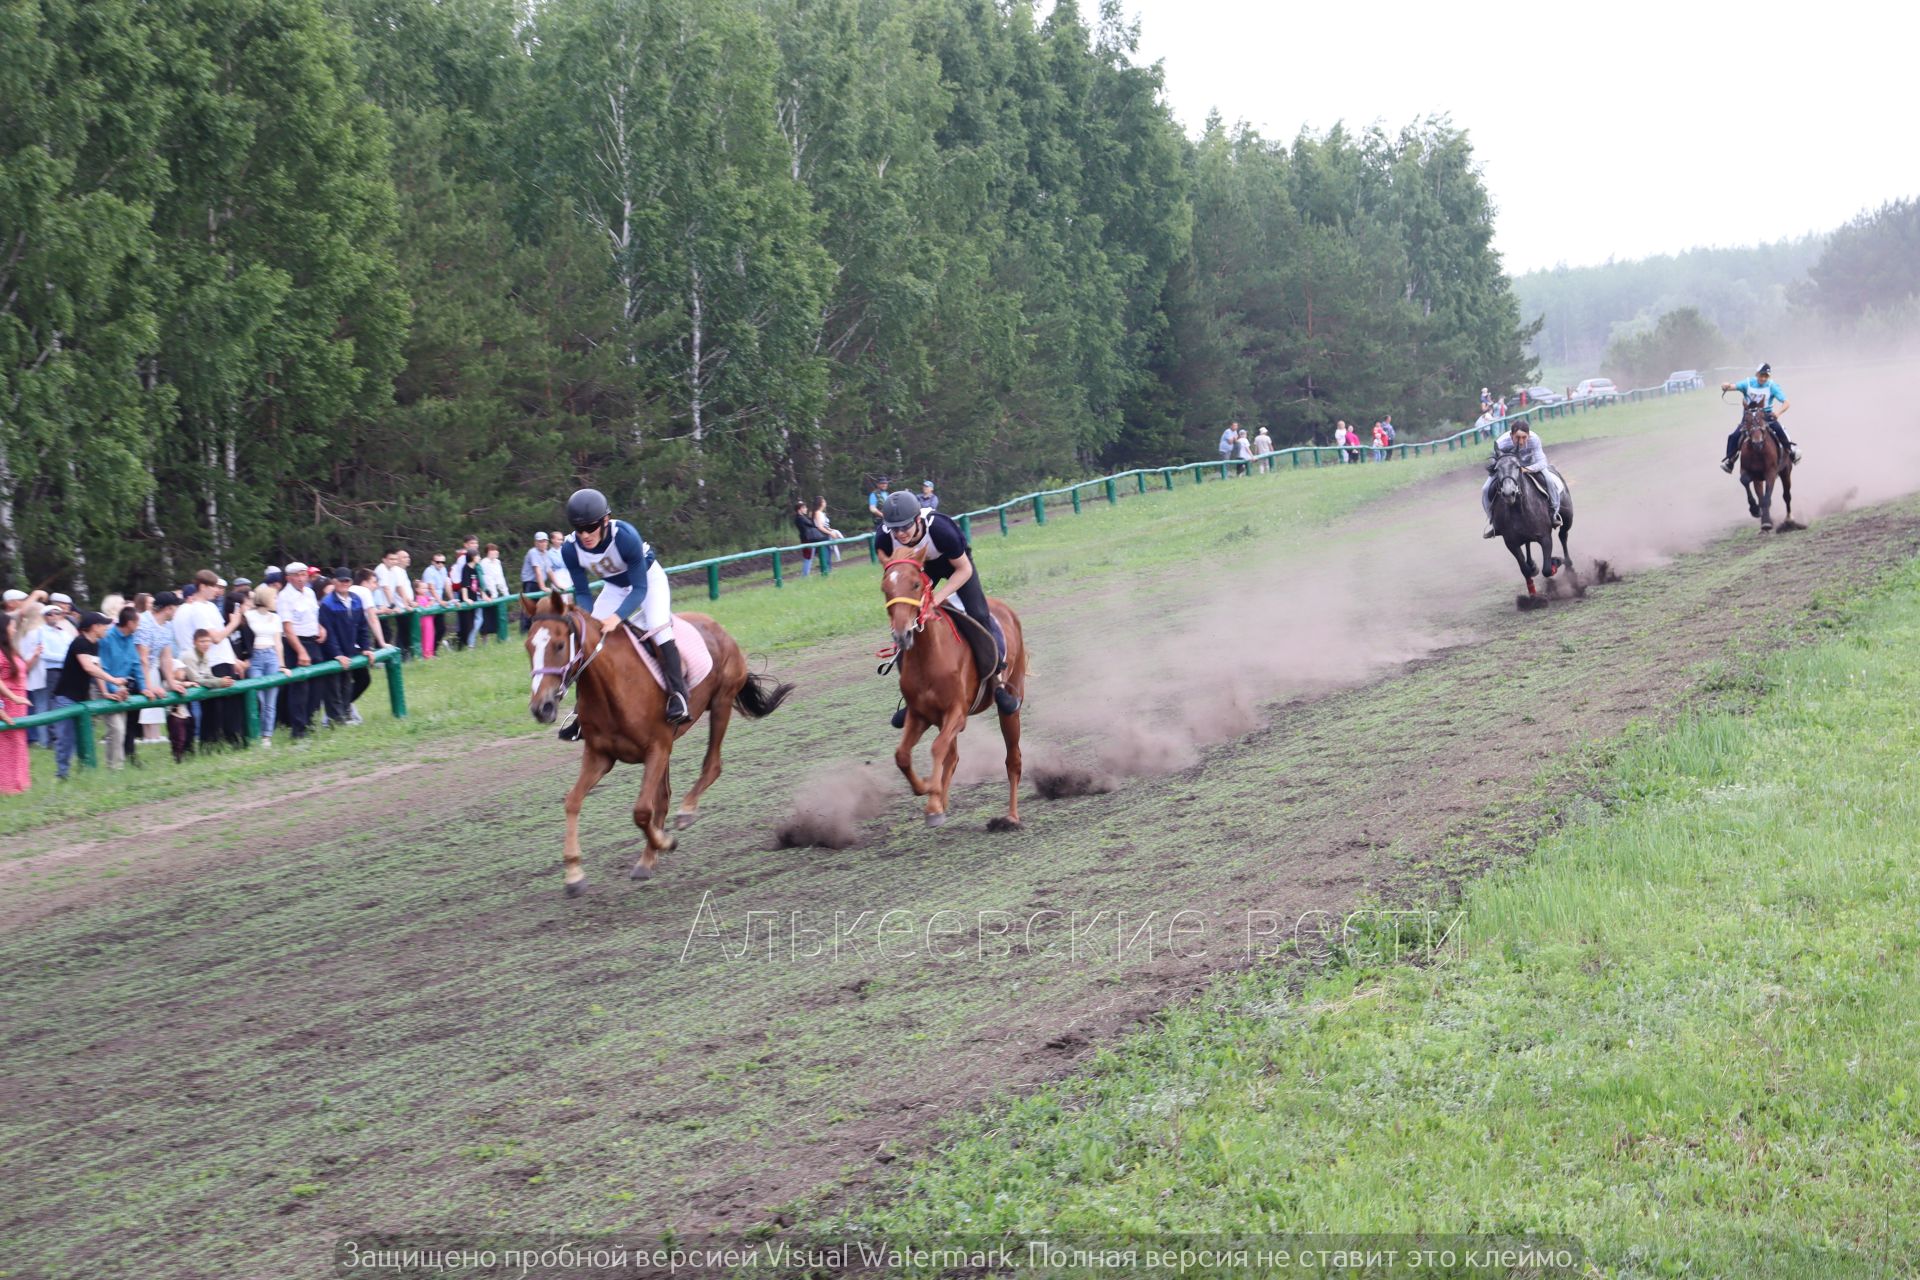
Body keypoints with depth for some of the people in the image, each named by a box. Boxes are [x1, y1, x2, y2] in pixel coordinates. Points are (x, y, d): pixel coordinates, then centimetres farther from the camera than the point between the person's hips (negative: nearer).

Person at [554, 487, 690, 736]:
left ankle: (678, 694, -29)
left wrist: (617, 617, -48)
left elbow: (640, 588, -34)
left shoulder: (625, 536, -39)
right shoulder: (570, 549, -26)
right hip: (614, 587, 5)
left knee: (657, 627, -29)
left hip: (649, 579, -5)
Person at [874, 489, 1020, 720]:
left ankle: (997, 680, -7)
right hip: (922, 568, 3)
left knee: (979, 615, -20)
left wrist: (938, 597, -36)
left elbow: (964, 570, -26)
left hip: (956, 563, -3)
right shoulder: (884, 541, -30)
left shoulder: (940, 529, -40)